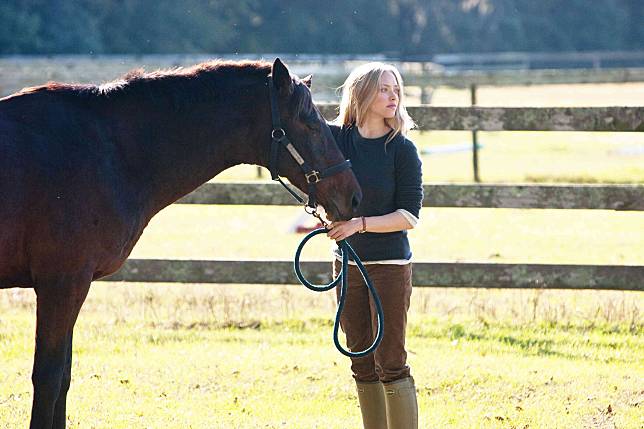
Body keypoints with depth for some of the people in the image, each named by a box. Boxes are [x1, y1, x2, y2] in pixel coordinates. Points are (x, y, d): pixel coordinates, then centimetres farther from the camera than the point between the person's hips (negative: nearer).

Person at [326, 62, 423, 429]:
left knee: (390, 363, -6)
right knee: (362, 364, 10)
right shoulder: (335, 137, 2)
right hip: (347, 262, 5)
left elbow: (409, 216, -11)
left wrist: (360, 224, -21)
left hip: (390, 264, -5)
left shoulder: (402, 149, -9)